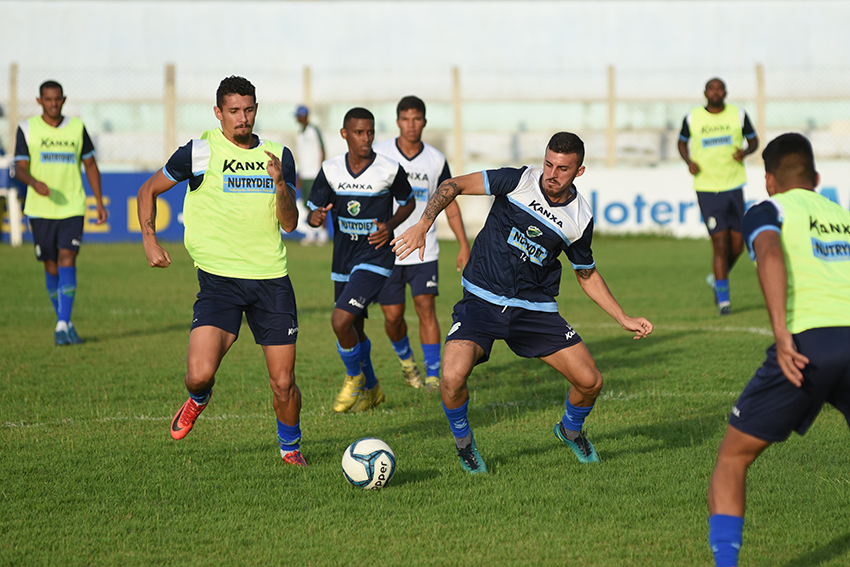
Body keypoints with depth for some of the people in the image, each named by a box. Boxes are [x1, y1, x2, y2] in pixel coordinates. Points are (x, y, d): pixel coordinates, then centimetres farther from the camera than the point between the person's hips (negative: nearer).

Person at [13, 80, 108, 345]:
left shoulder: (77, 127, 6)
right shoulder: (27, 129, 2)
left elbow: (90, 165, 13)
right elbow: (20, 168, -3)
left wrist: (99, 203, 8)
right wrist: (35, 183, -25)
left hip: (72, 208, -1)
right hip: (40, 210, 1)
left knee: (67, 260, -15)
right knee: (51, 266, 7)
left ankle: (63, 325, -18)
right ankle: (64, 323, 21)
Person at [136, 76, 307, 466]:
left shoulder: (278, 156, 9)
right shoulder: (199, 152, -1)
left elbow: (289, 223, 4)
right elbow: (149, 190, 10)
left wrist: (280, 183, -14)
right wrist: (150, 240, -2)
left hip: (271, 278, 2)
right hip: (219, 278, -2)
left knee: (283, 382, 0)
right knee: (200, 373, -17)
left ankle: (290, 446, 28)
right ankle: (198, 400, 21)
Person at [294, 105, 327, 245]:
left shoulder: (314, 130, -6)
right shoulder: (299, 133, 16)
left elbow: (322, 151, -8)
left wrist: (321, 173, -14)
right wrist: (299, 176, 20)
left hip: (314, 174, -7)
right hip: (304, 174, 7)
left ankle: (322, 233, -3)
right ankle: (311, 234, 10)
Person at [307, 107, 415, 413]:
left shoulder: (390, 170, -11)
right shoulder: (330, 170, -3)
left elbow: (408, 203, 6)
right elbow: (314, 210, 4)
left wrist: (390, 226, -12)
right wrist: (316, 216, -21)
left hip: (375, 258, -5)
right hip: (343, 260, 5)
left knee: (341, 321, -19)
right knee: (354, 330, 15)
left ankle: (354, 376, 8)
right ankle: (371, 388, 38)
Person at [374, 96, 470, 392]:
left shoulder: (436, 160, 1)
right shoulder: (379, 154, -5)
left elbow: (450, 203, 9)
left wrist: (464, 246, 5)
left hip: (423, 250, 0)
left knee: (426, 309, -11)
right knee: (393, 316, 4)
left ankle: (433, 375, -7)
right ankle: (406, 359, 33)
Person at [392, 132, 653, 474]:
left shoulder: (580, 219, -1)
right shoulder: (520, 181, -11)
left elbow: (587, 274, 15)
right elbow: (454, 185, -9)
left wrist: (624, 320, 11)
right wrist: (422, 226, -22)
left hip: (536, 309, 3)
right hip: (482, 300, -3)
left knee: (590, 382, -5)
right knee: (452, 378, -26)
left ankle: (571, 429, 32)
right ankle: (463, 441, 7)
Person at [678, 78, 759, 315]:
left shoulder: (738, 115, 3)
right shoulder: (692, 118, 1)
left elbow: (753, 140, 13)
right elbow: (682, 142, 16)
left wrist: (746, 151, -10)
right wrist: (689, 161, -3)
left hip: (734, 186, 2)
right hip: (706, 189, -2)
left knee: (737, 245, 3)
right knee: (720, 244, -9)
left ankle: (717, 278, 33)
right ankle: (723, 299, 1)